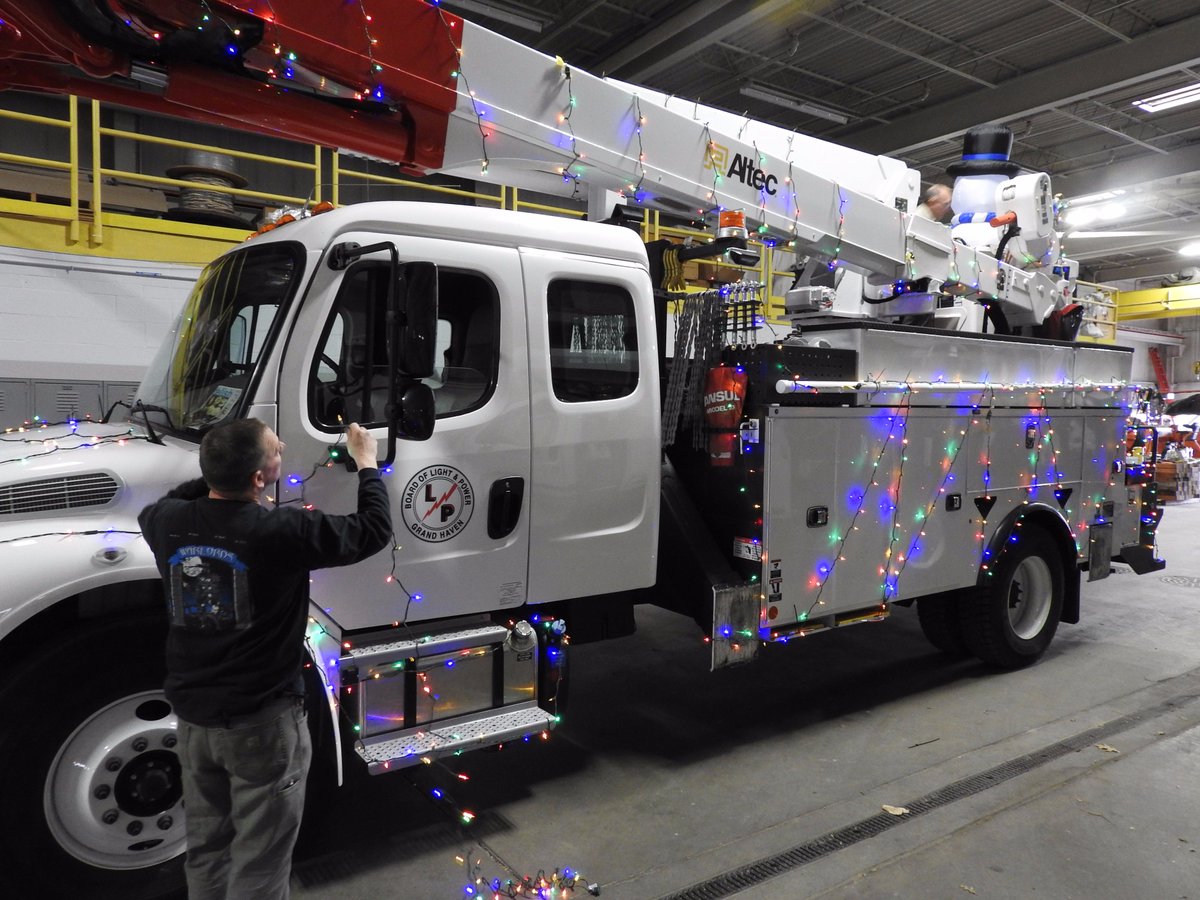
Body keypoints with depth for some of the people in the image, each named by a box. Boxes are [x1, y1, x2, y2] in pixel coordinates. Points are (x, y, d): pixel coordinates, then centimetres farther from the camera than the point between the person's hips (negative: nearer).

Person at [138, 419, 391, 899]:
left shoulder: (168, 522, -7)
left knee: (205, 850, 23)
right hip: (261, 720, -6)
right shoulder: (281, 531, -23)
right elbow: (374, 530, -11)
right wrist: (366, 462, 3)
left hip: (192, 714, 6)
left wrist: (224, 464, 18)